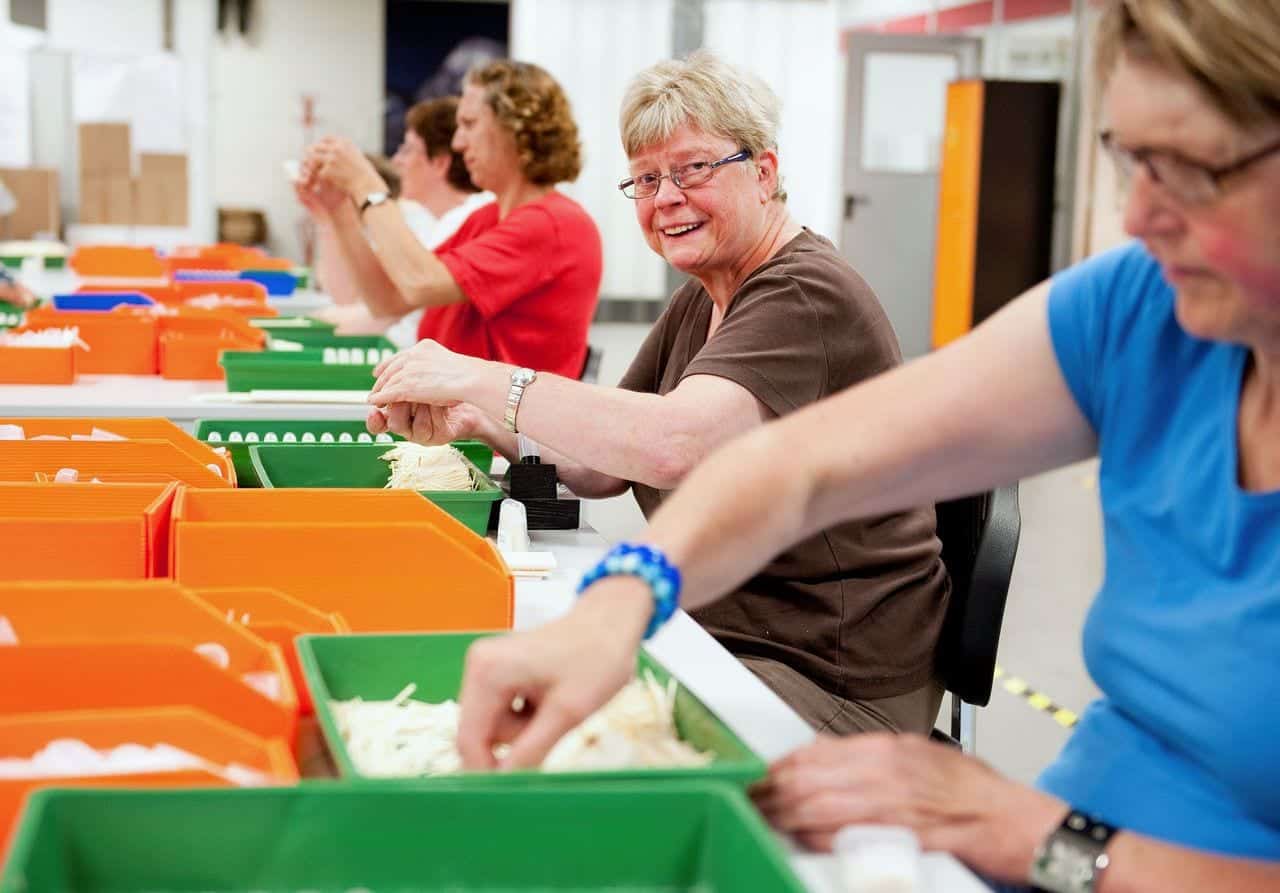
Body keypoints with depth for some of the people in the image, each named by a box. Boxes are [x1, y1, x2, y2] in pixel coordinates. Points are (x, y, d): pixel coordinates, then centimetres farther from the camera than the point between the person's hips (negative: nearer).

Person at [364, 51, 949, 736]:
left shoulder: (806, 295, -18)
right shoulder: (700, 301, 13)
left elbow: (673, 445, -34)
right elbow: (602, 469, 11)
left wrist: (479, 379, -28)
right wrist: (474, 423, -6)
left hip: (825, 680, -8)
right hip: (707, 627, 8)